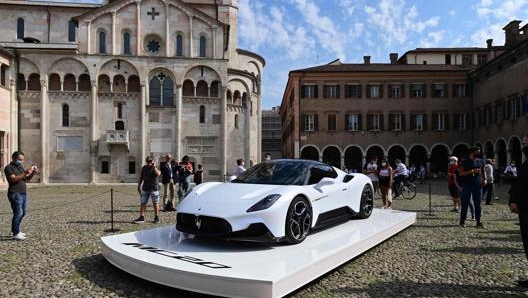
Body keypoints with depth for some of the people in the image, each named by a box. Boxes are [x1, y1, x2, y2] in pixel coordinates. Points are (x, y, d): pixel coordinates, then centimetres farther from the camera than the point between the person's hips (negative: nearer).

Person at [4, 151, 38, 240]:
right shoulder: (9, 168, -6)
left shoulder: (20, 167, 18)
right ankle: (16, 234, -6)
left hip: (23, 193, 8)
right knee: (18, 213, -11)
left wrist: (33, 173, -4)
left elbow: (27, 178, 15)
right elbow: (14, 179, -20)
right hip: (15, 194, -8)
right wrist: (25, 173, -29)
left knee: (22, 213, 11)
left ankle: (14, 230, 23)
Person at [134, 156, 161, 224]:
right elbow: (141, 178, 16)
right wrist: (139, 186, 15)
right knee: (143, 203, 1)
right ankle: (141, 217, 5)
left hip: (154, 188, -4)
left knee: (155, 203, 5)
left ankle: (156, 217, 16)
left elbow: (158, 174, -28)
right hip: (145, 188, 4)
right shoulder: (144, 168, 8)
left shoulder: (156, 168, -5)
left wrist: (154, 167, -24)